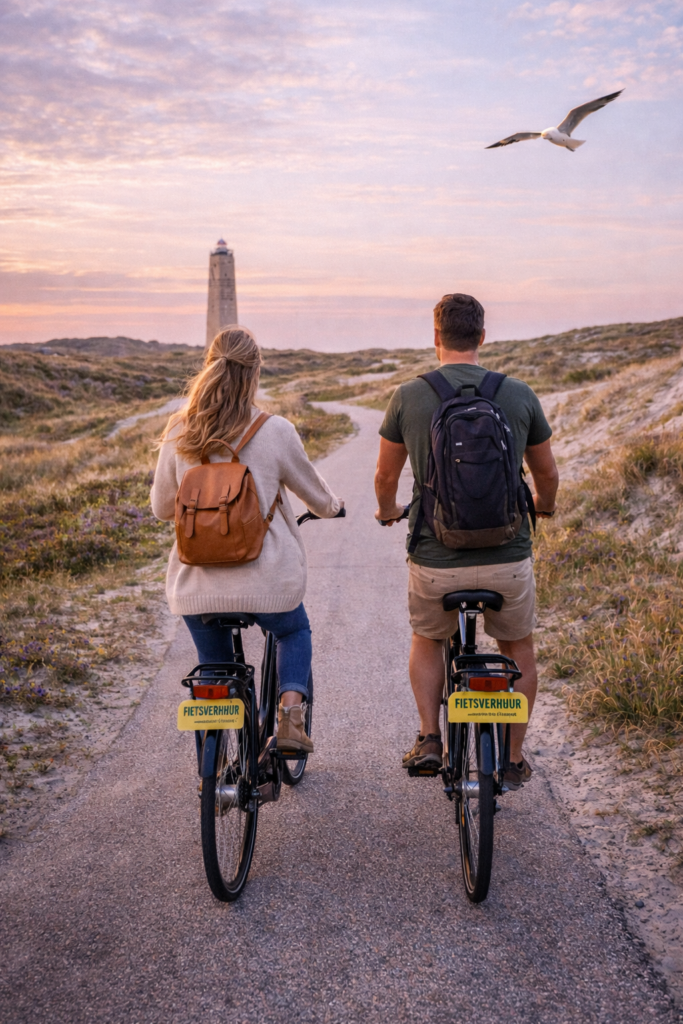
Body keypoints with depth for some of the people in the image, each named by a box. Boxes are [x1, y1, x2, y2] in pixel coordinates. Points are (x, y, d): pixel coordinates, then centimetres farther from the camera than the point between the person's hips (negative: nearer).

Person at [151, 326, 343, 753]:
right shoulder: (276, 431, -9)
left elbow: (162, 508, 7)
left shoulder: (179, 433, -2)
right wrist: (332, 507, 29)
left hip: (197, 585, 2)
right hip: (265, 581, -2)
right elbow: (314, 491, 6)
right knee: (295, 632, 29)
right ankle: (291, 711, 9)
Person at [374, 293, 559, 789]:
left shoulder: (409, 396, -2)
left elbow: (386, 478, 8)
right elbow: (548, 475, 13)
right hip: (507, 558, 0)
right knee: (519, 649, 25)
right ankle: (513, 759, 28)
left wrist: (388, 511, 31)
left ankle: (429, 739, 18)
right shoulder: (519, 394, 0)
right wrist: (544, 506, 36)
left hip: (435, 561, 0)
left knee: (428, 641, 28)